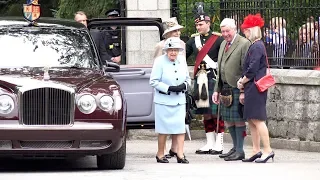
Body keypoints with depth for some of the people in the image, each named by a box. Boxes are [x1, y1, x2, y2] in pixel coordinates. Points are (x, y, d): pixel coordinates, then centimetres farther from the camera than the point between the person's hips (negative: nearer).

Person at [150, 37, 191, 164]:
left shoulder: (182, 60, 7)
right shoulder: (159, 61, -9)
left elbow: (187, 78, 17)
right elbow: (153, 81, -10)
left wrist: (184, 85, -7)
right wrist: (169, 88, -18)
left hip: (179, 100, 4)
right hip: (163, 100, -4)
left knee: (180, 127, -4)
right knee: (164, 129, 1)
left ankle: (180, 154, -4)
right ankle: (160, 154, 13)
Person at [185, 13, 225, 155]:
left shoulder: (218, 39, -6)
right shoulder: (194, 40, 11)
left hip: (214, 79, -6)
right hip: (200, 79, 6)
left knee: (216, 111, -2)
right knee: (205, 113, 9)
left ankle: (219, 144, 2)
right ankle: (210, 143, 15)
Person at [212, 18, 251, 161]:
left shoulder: (244, 44, -10)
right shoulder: (223, 44, 16)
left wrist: (244, 91, -17)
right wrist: (217, 90, 15)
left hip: (237, 89, -8)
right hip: (225, 88, 8)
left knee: (238, 119, -4)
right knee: (228, 119, 12)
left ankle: (240, 151, 4)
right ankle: (235, 147, 23)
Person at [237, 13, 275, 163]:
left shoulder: (257, 47, -15)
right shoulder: (255, 46, 16)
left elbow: (252, 70, -20)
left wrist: (242, 82, -5)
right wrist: (244, 89, 15)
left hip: (256, 88, -10)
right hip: (252, 88, 10)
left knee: (257, 120, -9)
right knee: (251, 121, 11)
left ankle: (268, 150, -7)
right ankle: (256, 151, 16)